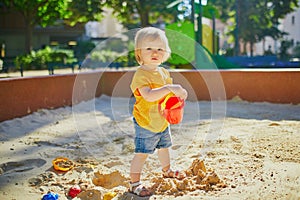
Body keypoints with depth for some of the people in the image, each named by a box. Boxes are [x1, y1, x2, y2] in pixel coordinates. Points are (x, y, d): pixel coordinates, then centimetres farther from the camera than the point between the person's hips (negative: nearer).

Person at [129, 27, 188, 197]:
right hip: (145, 124, -8)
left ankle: (167, 170, 50)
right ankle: (134, 183, 8)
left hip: (163, 121, 8)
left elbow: (170, 92, 18)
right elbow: (149, 95, -38)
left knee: (164, 147, 27)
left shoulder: (164, 72, 5)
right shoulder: (141, 74, -23)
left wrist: (179, 92, -4)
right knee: (142, 154, -4)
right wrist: (169, 88, -44)